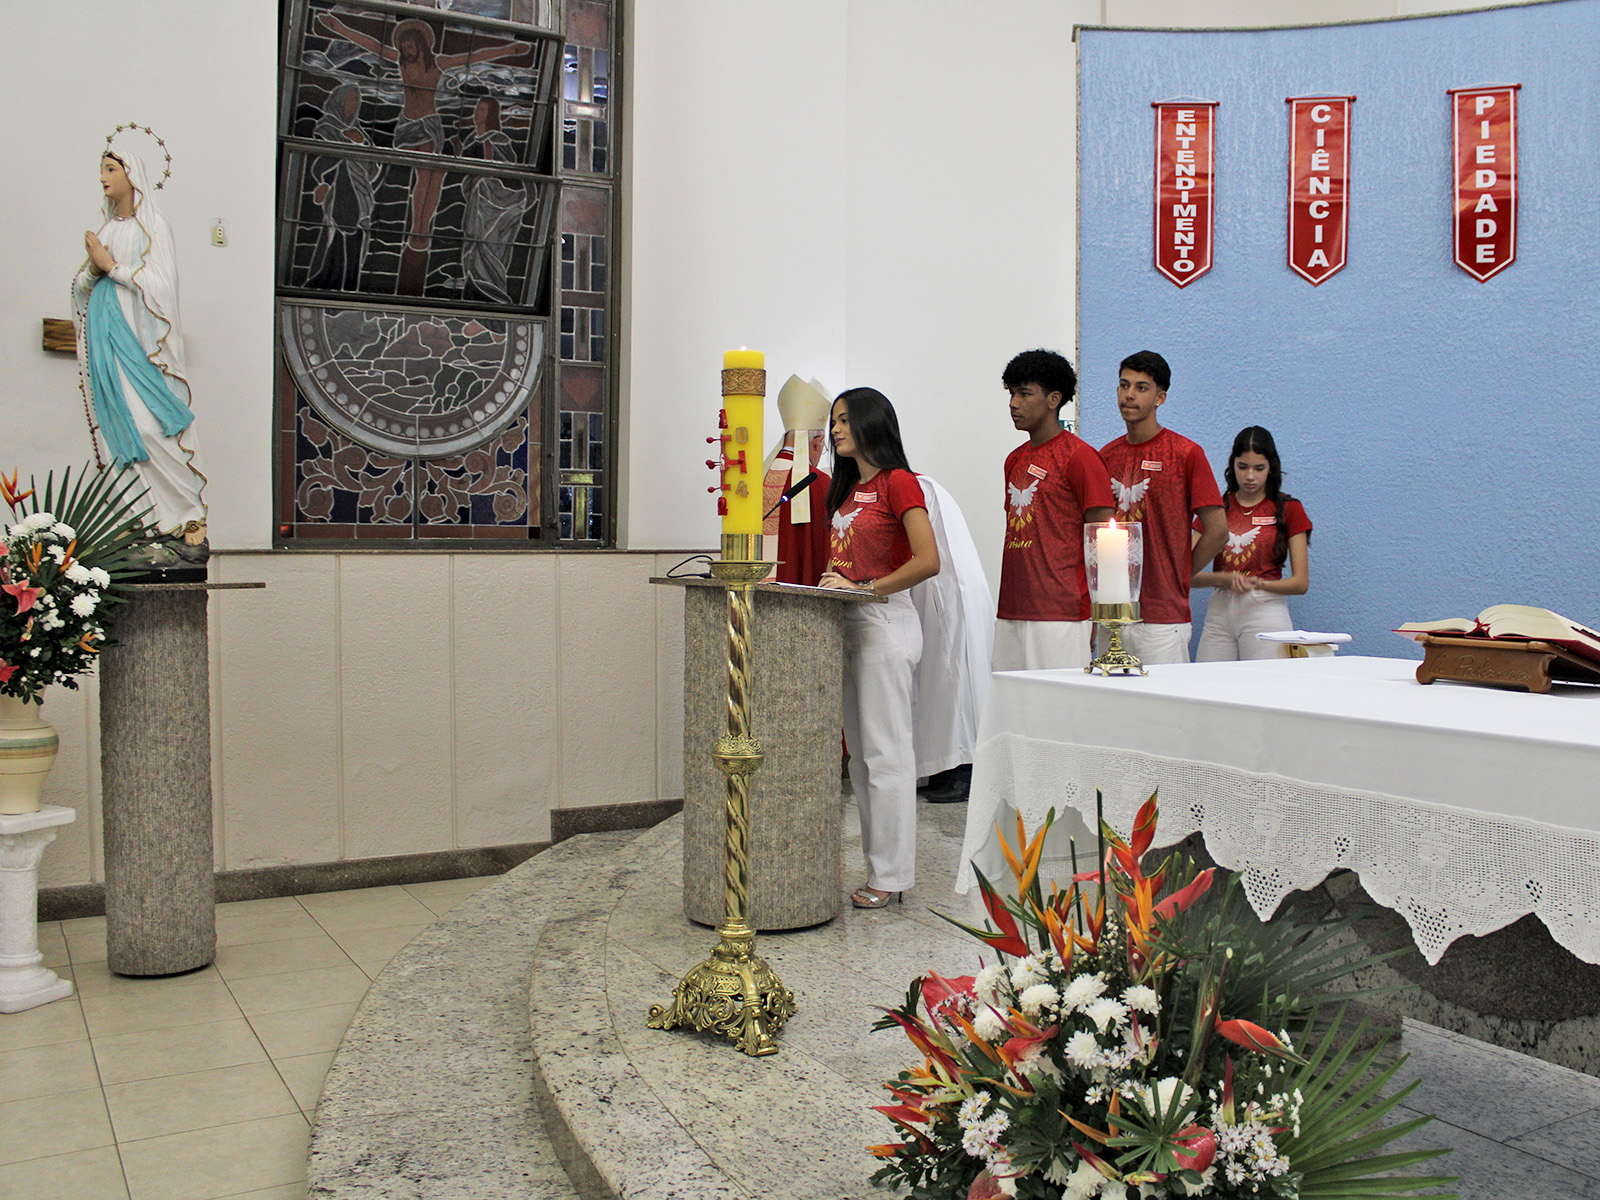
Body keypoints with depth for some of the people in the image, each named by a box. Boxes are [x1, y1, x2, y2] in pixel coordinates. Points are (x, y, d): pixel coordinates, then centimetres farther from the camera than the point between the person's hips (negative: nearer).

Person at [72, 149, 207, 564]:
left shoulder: (152, 226, -1)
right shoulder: (107, 229, 19)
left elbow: (160, 284, -11)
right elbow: (81, 289, 18)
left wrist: (111, 266, -7)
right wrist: (93, 268, -2)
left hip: (141, 342, -7)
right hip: (108, 342, 7)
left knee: (150, 429, -15)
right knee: (124, 433, 0)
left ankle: (191, 526, -12)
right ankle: (166, 529, 1)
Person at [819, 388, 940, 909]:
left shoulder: (898, 482, -9)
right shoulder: (847, 488, 17)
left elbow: (927, 562, -18)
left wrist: (864, 589, -17)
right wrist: (831, 584, 8)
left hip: (886, 623, -9)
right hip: (847, 624, 9)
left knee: (885, 752, -4)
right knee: (860, 752, 11)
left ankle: (891, 875, 4)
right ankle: (878, 865, 19)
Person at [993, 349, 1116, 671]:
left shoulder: (1079, 457, -6)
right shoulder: (1015, 460, 17)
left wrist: (1094, 618, -12)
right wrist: (1007, 607, 15)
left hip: (1060, 618, -7)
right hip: (1011, 615, 7)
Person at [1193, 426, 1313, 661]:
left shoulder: (1288, 509, 6)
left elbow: (1301, 583, 1)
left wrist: (1259, 584, -16)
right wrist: (1224, 579, -15)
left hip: (1266, 610, -2)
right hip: (1219, 611, 2)